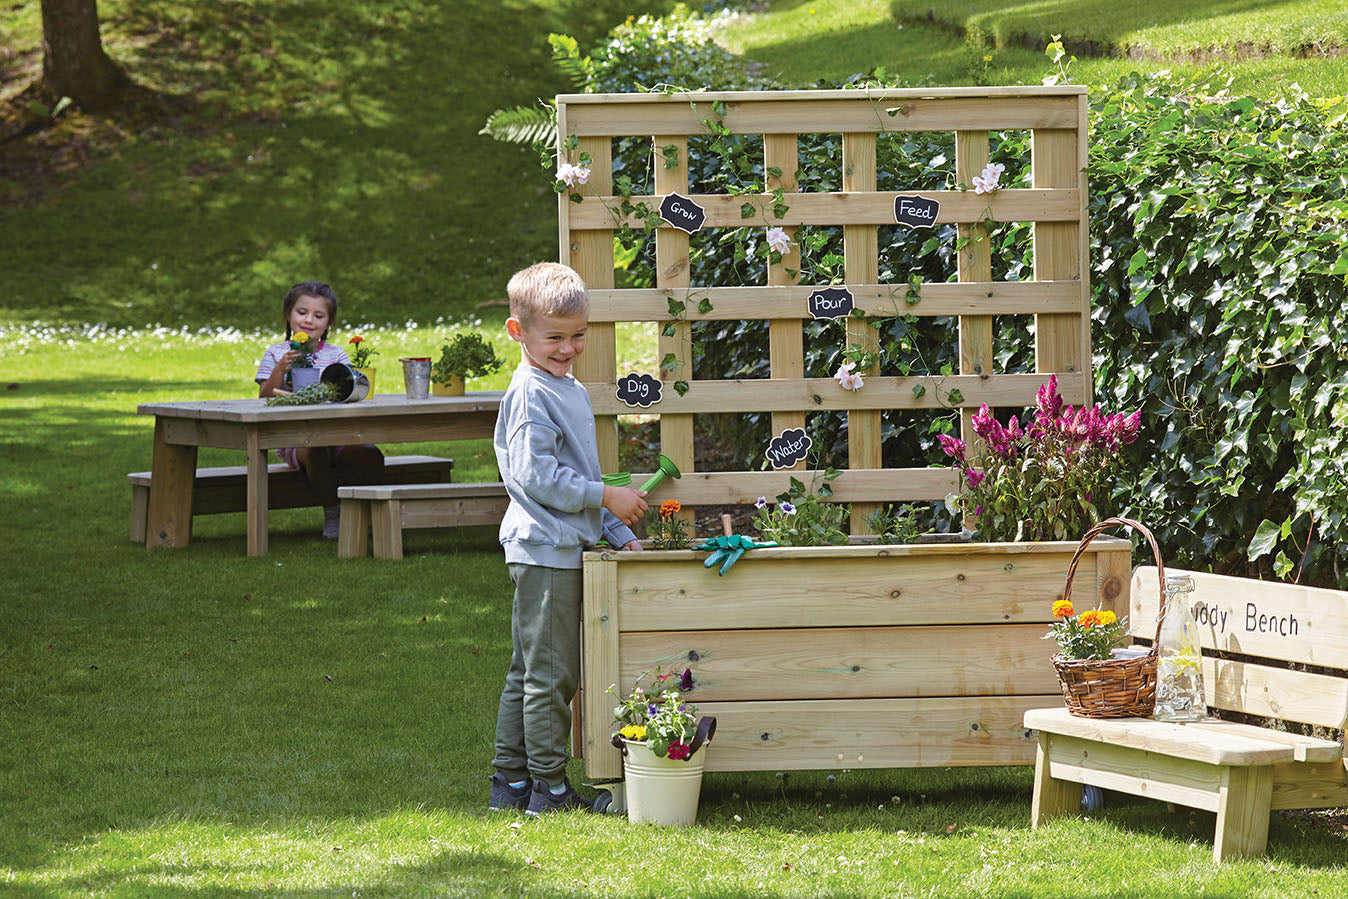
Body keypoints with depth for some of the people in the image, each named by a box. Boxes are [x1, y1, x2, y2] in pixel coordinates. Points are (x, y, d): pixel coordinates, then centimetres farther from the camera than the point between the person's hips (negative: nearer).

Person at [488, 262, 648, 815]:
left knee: (529, 672, 13)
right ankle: (549, 788, 0)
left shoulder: (570, 391, 17)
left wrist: (618, 533, 18)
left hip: (563, 547, 10)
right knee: (551, 673, -5)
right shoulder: (530, 394, -14)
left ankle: (510, 783, 19)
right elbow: (536, 474, -21)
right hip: (544, 550, -10)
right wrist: (606, 497, -17)